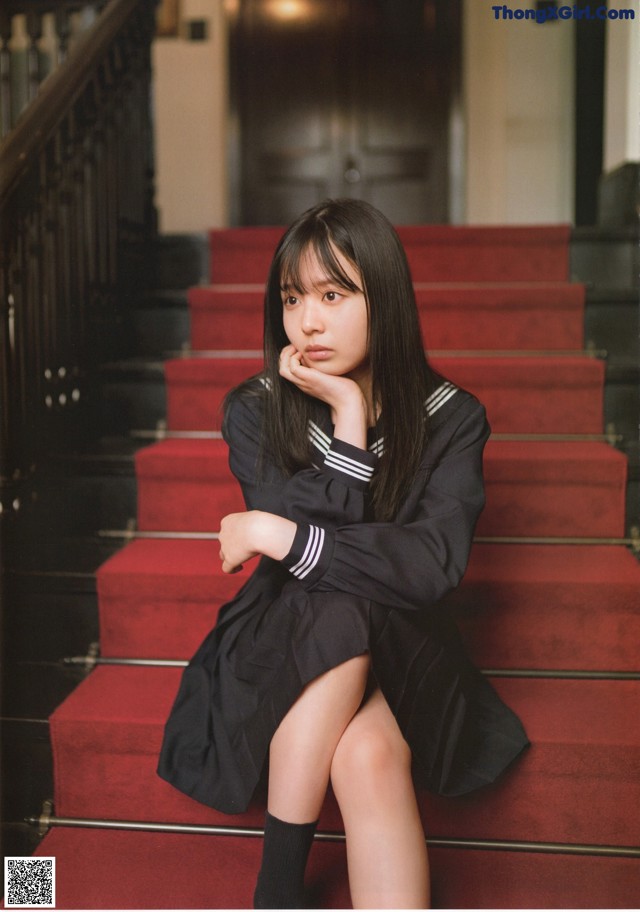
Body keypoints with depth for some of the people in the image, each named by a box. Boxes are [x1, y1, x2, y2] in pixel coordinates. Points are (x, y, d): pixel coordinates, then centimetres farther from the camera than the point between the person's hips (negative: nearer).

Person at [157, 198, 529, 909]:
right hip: (281, 643, 1)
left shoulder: (449, 418, -6)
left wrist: (287, 539, -22)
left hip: (398, 649, 0)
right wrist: (348, 415, -20)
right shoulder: (254, 411, -4)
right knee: (339, 619, -33)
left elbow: (433, 565, -20)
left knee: (370, 753, -33)